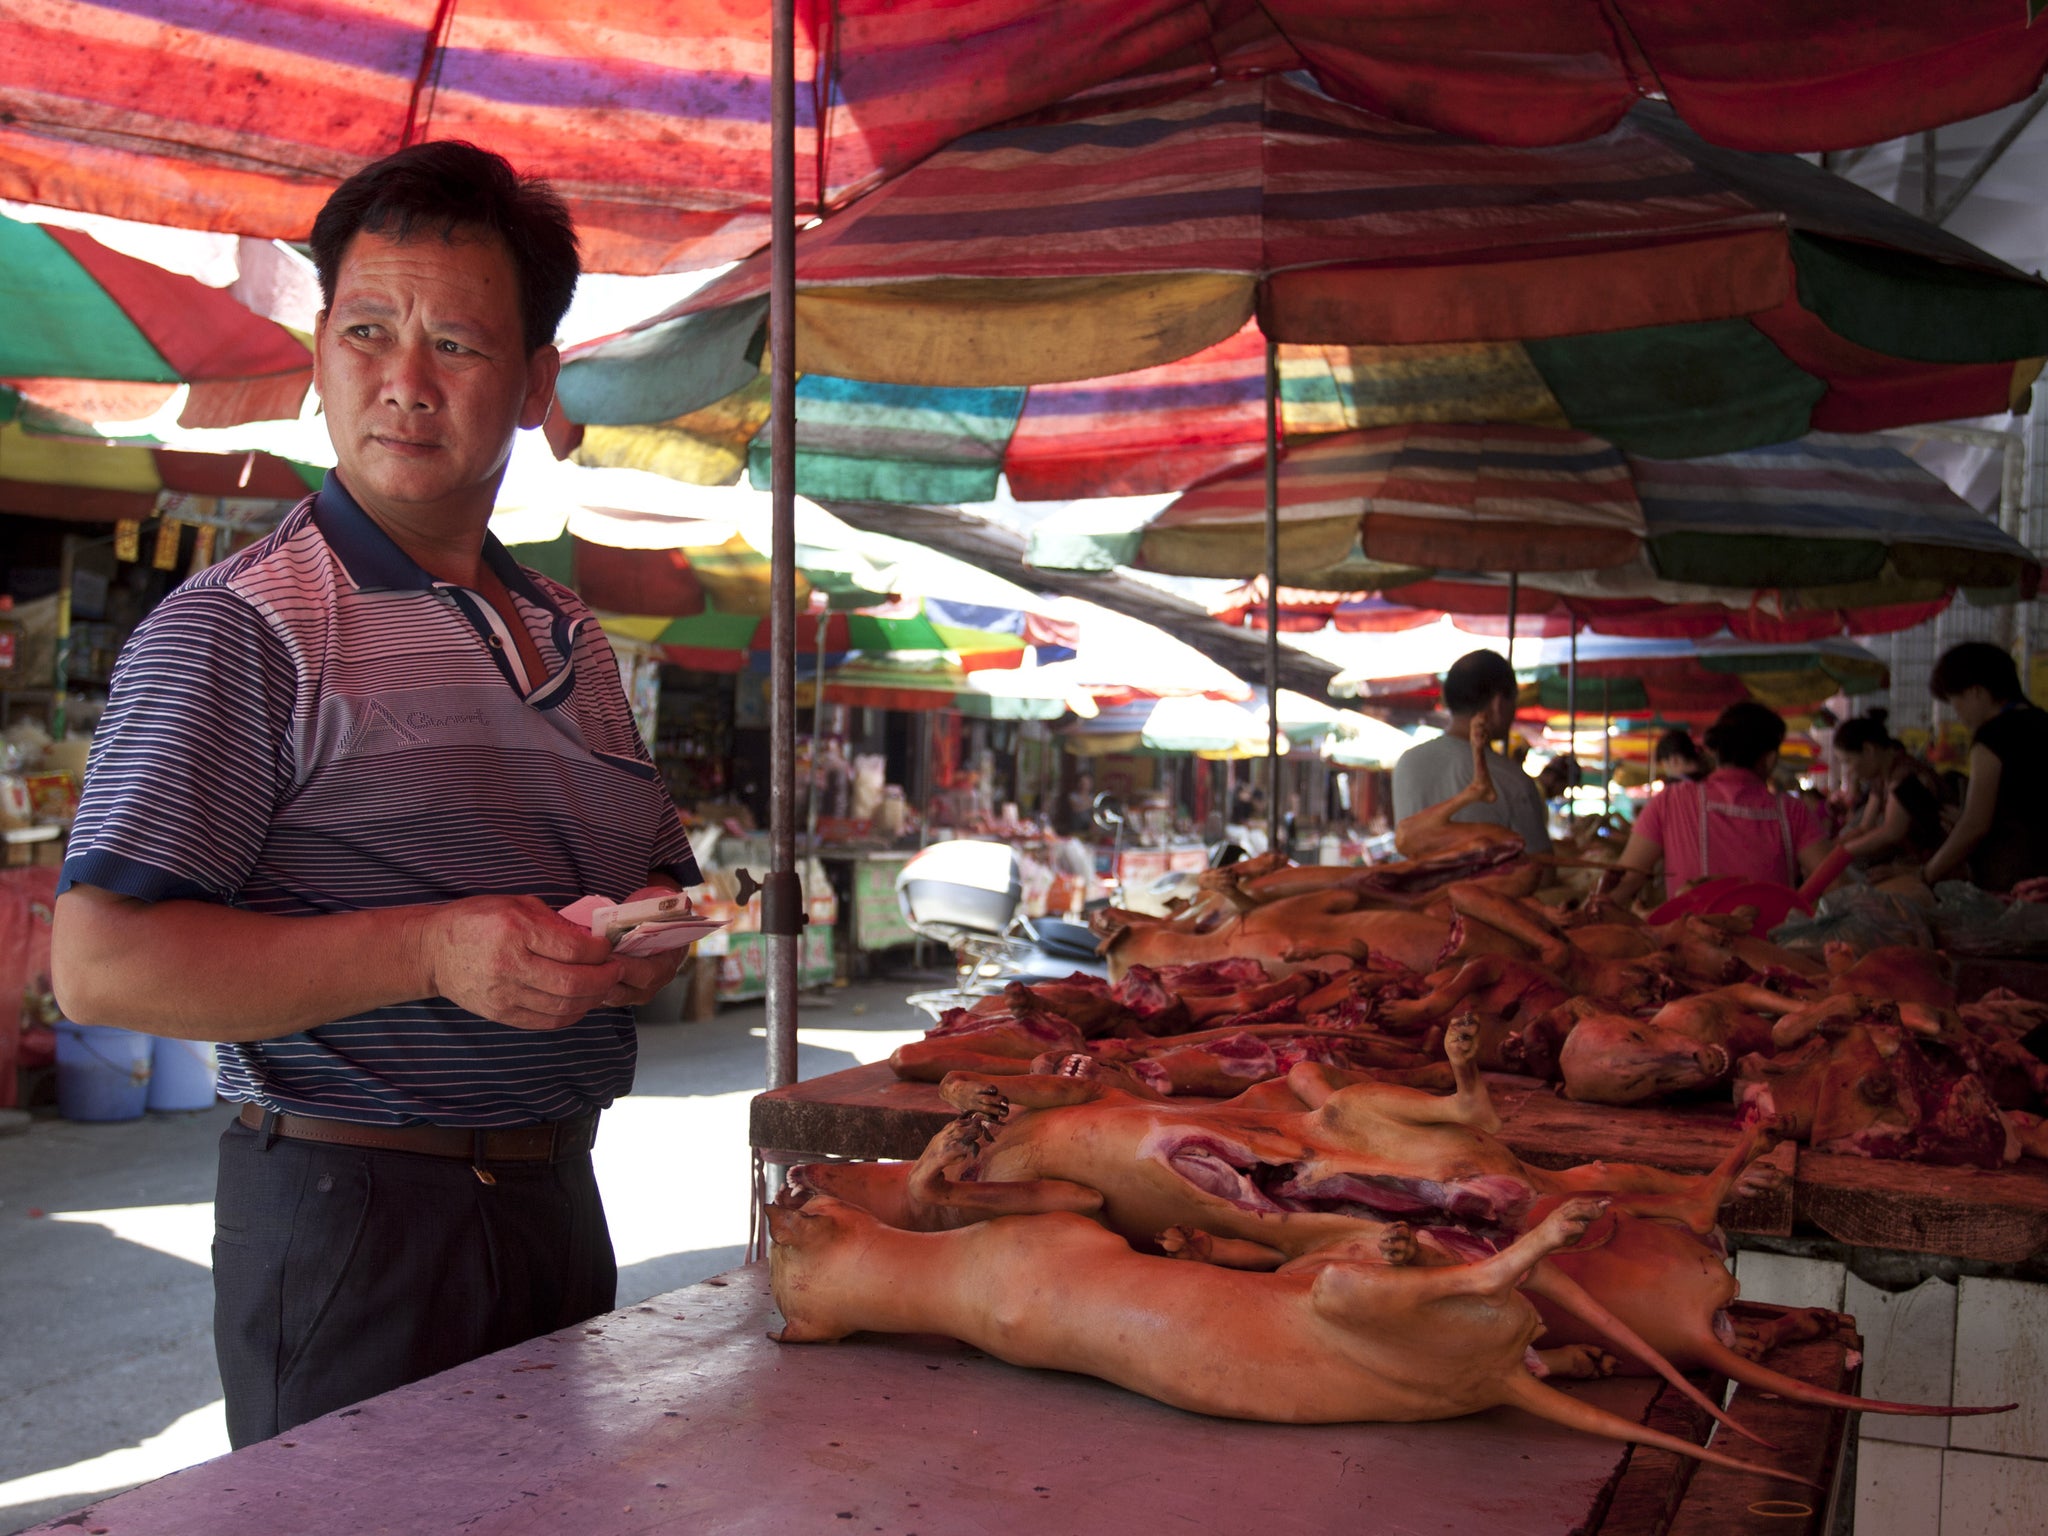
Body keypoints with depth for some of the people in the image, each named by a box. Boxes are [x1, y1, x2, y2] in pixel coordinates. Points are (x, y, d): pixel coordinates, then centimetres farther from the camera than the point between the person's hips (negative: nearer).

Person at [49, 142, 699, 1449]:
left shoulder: (572, 640, 11)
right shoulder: (237, 630, -11)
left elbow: (664, 875, 22)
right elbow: (104, 966, -18)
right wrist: (432, 953, -24)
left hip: (556, 1195, 7)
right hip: (352, 1213, -7)